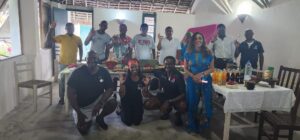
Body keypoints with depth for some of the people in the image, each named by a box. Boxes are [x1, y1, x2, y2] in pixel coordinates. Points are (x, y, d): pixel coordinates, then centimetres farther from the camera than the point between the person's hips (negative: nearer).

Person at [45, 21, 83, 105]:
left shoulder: (78, 39, 2)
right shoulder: (61, 37, -3)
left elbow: (80, 49, 15)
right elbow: (49, 39, -11)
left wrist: (80, 59, 11)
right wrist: (51, 28, -21)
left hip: (73, 63, 2)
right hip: (63, 63, -1)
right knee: (62, 80, 5)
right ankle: (61, 98, 17)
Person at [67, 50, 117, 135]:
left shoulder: (104, 72, -10)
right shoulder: (78, 72, -16)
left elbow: (109, 89, -11)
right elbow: (71, 93, -15)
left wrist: (100, 104, -26)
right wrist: (78, 112, -18)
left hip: (98, 100, 2)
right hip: (82, 105, -2)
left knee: (113, 103, -26)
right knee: (83, 130, -14)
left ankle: (99, 118, 6)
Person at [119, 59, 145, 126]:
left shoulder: (142, 78, -9)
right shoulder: (125, 79, -15)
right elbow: (122, 95, -15)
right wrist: (121, 84, -28)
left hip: (137, 102, 2)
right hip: (127, 102, -2)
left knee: (137, 122, 4)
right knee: (128, 122, 3)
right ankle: (121, 111, 32)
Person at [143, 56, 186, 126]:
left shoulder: (179, 76, -19)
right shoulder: (160, 72, -9)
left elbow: (183, 94, -22)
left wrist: (169, 102, -32)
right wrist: (146, 85, -9)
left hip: (176, 99, -4)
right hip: (162, 96, 4)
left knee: (183, 107, -37)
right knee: (147, 104, -17)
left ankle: (178, 114, 5)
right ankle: (167, 109, 11)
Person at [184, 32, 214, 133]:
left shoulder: (208, 53, 0)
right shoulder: (188, 54, 1)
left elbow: (212, 68, 1)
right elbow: (185, 69, 3)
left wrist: (202, 74, -15)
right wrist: (193, 76, -14)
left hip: (206, 80, 0)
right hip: (192, 81, 0)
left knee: (207, 102, -2)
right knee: (192, 103, 4)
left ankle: (207, 122, 22)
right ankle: (193, 125, 21)